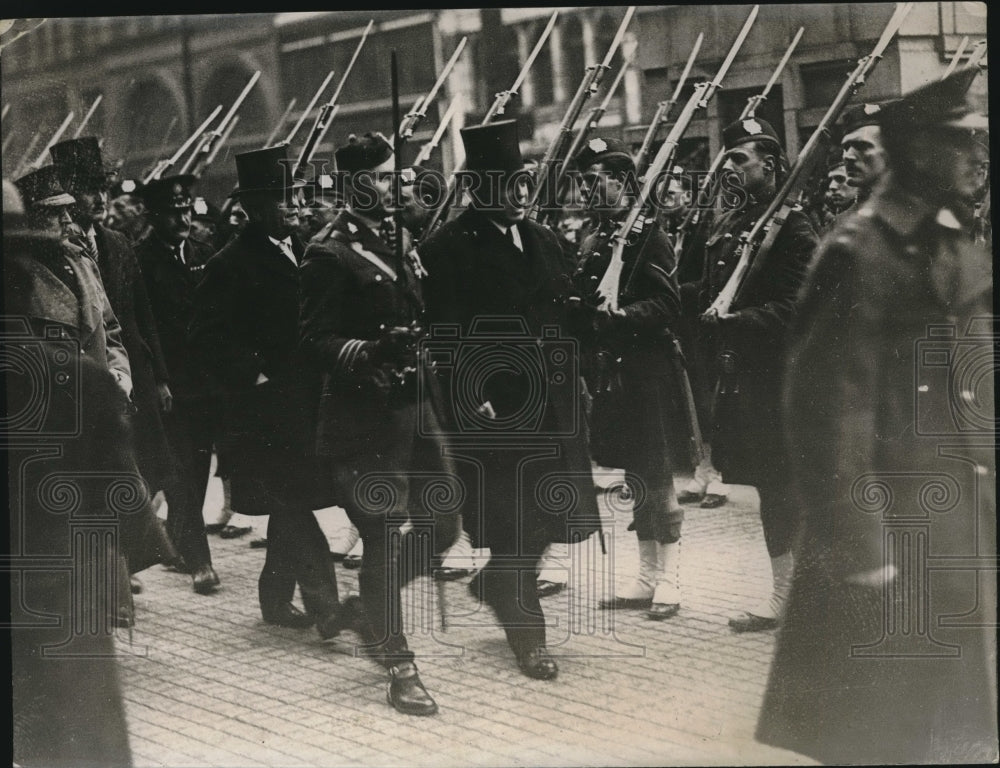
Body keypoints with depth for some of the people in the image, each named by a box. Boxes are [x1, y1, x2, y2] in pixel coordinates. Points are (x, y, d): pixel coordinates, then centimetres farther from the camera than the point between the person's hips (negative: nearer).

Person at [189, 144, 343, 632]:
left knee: (291, 504, 13)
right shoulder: (231, 265, -11)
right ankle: (324, 602, -9)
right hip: (265, 405, -7)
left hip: (305, 403, 7)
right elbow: (207, 336, -14)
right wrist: (252, 375, -16)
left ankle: (276, 599, 25)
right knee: (292, 505, -9)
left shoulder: (302, 251, 10)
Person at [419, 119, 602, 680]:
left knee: (554, 513, 9)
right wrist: (473, 398, -19)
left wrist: (571, 376, 8)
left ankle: (497, 585, 35)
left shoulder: (541, 240, 13)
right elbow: (447, 333, -13)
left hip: (551, 402, 7)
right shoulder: (450, 249, -9)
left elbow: (567, 312, 18)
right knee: (513, 523, -1)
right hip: (492, 407, -7)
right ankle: (528, 637, 12)